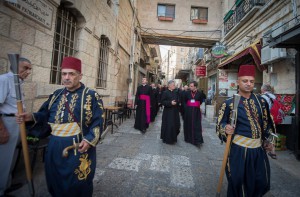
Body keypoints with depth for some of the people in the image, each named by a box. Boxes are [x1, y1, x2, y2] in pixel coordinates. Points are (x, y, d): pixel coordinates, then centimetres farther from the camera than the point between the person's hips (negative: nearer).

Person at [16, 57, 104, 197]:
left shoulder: (91, 96, -9)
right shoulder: (56, 95, 9)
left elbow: (98, 122, -12)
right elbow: (45, 114, 17)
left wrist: (89, 140, -22)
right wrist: (31, 117, -3)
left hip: (79, 147, -5)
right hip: (55, 146, 6)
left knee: (78, 185, 12)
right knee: (55, 182, 24)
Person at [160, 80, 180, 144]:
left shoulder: (176, 92, 10)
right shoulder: (165, 92, -6)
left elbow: (178, 100, 14)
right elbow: (162, 101, -11)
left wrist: (176, 102, -8)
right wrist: (170, 103, -21)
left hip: (175, 111, 6)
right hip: (168, 112, -6)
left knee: (175, 125, 9)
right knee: (168, 125, -3)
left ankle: (173, 137, 28)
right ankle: (167, 139, 13)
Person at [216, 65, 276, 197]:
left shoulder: (261, 100, 3)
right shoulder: (229, 103, -11)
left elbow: (266, 122, 13)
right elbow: (221, 124, -7)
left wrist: (267, 141, 8)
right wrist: (226, 129, -27)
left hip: (259, 147, 5)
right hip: (239, 148, -4)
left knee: (261, 181, 17)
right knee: (238, 181, 8)